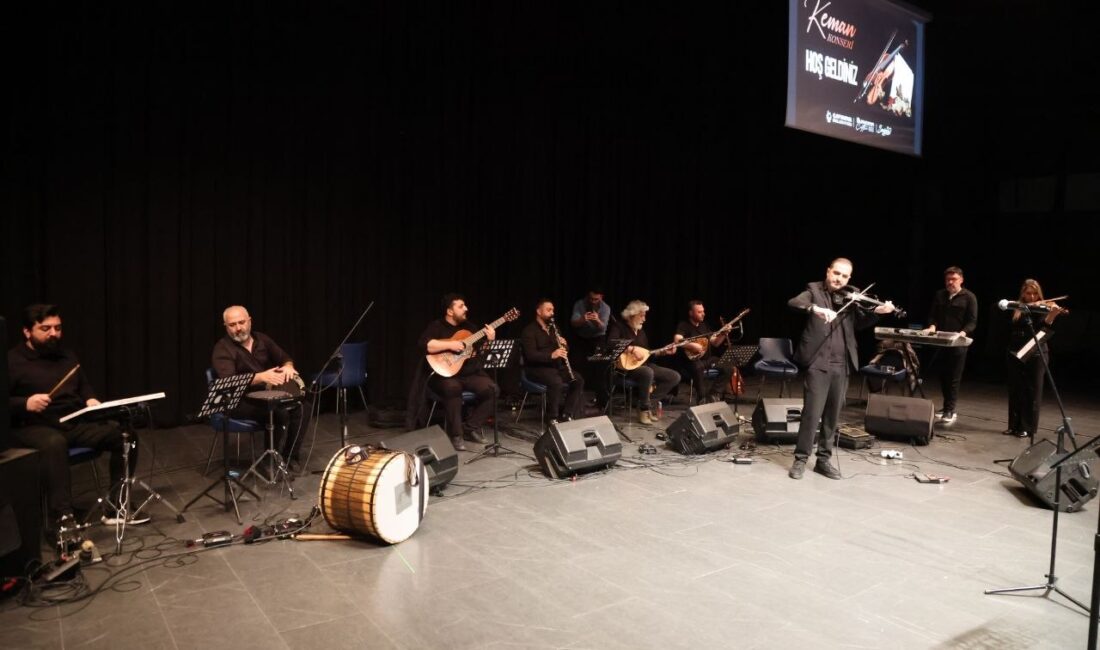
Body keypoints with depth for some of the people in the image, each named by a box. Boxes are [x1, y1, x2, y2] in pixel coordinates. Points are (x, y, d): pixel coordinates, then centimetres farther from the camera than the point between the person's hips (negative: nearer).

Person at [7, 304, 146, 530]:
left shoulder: (67, 355, 19)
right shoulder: (11, 361, -1)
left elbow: (84, 385, 28)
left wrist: (91, 399, 6)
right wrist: (25, 404, -23)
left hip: (76, 422, 6)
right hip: (33, 427, -6)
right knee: (54, 443, -41)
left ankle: (117, 506, -11)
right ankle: (62, 517, -41)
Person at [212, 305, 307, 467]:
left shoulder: (262, 339, 8)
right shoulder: (222, 349, -13)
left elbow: (285, 358, 12)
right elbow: (228, 381, -27)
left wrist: (288, 366, -15)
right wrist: (261, 377, -41)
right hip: (239, 402, -6)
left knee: (299, 407, -18)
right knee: (280, 413, -29)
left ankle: (291, 456, -10)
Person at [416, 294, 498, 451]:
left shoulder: (469, 326, 14)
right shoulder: (436, 327, -4)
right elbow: (422, 345, -22)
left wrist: (490, 340, -7)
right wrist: (450, 345, -24)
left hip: (470, 374, 5)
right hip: (444, 374, -5)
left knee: (492, 389, -18)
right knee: (453, 388, -38)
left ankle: (471, 427, -4)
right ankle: (455, 434, -22)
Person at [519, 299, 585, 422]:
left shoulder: (553, 327, 15)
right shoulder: (529, 331, -9)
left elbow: (565, 349, 17)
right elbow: (530, 355, -21)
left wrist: (564, 345, -8)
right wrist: (551, 355, -32)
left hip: (556, 366, 8)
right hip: (537, 368, -8)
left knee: (578, 379, -12)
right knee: (556, 382, -34)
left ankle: (567, 415, -9)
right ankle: (554, 417, -19)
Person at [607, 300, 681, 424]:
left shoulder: (641, 331, 18)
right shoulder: (618, 326, -5)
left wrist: (662, 352, 7)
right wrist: (632, 349, -26)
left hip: (643, 365, 8)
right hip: (626, 367, -8)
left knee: (675, 377, -6)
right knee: (648, 372, -40)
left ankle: (649, 400, -6)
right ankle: (644, 409, -20)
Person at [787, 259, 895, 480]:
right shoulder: (814, 290, 2)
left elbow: (860, 323, 9)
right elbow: (792, 303, -16)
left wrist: (877, 312, -9)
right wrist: (815, 308, -34)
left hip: (842, 365, 5)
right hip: (818, 362, -5)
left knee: (833, 415, 10)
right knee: (812, 413, -6)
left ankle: (824, 460, 22)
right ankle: (801, 459, 7)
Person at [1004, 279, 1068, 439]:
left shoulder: (1044, 309, 0)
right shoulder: (1017, 309, 8)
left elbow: (1044, 327, -17)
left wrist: (1053, 314, -35)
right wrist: (1027, 305, -20)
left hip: (1036, 355, -3)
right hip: (1016, 355, 3)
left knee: (1033, 391, 1)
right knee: (1015, 391, 6)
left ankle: (1028, 427, 7)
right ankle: (1014, 425, 15)